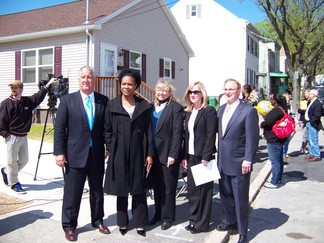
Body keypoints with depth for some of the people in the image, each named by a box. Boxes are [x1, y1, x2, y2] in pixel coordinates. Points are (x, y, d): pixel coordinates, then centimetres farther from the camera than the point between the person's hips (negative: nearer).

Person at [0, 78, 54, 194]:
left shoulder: (28, 101, 7)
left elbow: (38, 97, 13)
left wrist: (47, 85, 9)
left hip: (23, 136, 6)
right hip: (12, 136, -6)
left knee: (24, 160, 11)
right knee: (12, 161, 0)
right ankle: (14, 183, 13)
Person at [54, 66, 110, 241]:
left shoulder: (103, 101, 2)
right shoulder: (67, 100, -2)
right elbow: (59, 128, -3)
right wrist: (59, 152, -8)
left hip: (97, 154, 2)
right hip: (75, 154, -2)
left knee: (97, 190, 15)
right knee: (72, 192, 6)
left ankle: (97, 221, 32)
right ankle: (69, 226, 22)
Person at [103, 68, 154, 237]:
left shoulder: (144, 106, 4)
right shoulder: (112, 105, 3)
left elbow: (148, 132, 3)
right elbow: (107, 131, 6)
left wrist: (149, 154, -1)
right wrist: (111, 150, -3)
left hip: (138, 153, 0)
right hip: (119, 154, 0)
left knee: (138, 189, 6)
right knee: (121, 190, 9)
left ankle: (140, 224, 17)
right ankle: (122, 223, 22)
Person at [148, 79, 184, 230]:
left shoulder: (176, 108, -6)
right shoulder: (151, 108, 10)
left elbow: (177, 133, -12)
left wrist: (173, 155, -17)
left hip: (168, 154, -5)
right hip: (154, 153, 5)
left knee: (168, 187, 5)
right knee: (157, 186, 14)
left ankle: (167, 217, 17)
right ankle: (158, 214, 27)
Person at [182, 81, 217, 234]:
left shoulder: (209, 111, -7)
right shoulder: (187, 112, 13)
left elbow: (211, 135, -13)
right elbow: (186, 136, 13)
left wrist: (206, 157, -19)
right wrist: (184, 156, 7)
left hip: (203, 157, -6)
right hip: (191, 157, 6)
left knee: (203, 190, 3)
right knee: (191, 188, 9)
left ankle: (202, 224, 14)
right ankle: (193, 220, 22)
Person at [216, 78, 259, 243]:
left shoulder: (248, 111, -11)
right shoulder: (221, 110, 10)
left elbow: (252, 138, -14)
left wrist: (248, 160, -17)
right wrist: (218, 157, 10)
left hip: (239, 164, -6)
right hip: (223, 162, 7)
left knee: (240, 199, 4)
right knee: (225, 195, 19)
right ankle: (230, 221, 40)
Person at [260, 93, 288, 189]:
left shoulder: (276, 110, -20)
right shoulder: (281, 109, 12)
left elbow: (268, 122, -26)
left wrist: (261, 124, -7)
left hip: (273, 139, -11)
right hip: (279, 139, 11)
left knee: (275, 161, -4)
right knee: (279, 160, 18)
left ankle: (275, 182, 2)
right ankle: (278, 179, 30)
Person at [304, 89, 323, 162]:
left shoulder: (317, 103, -16)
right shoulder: (311, 102, 13)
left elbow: (317, 116, -21)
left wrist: (311, 122, -17)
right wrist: (306, 121, 12)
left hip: (313, 125, -10)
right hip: (308, 124, 10)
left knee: (313, 141, -5)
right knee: (310, 140, 18)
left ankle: (316, 156, 4)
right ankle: (312, 154, 30)